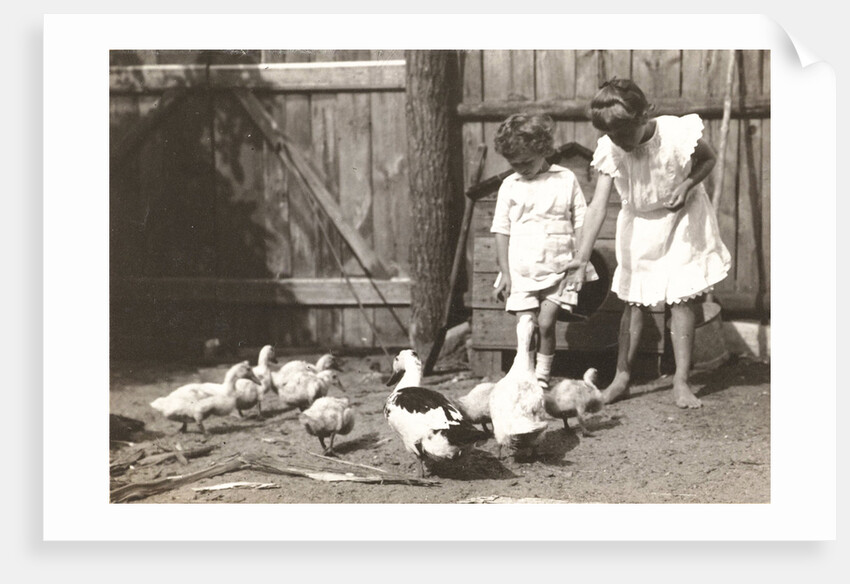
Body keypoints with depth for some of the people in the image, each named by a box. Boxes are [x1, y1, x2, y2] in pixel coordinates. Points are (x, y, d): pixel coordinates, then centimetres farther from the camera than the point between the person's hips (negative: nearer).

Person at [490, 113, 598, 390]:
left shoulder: (565, 180, 3)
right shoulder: (509, 185, 6)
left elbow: (580, 223, 5)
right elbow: (502, 231, 7)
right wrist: (504, 271, 1)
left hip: (558, 270, -1)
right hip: (520, 271, 2)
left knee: (546, 324, -9)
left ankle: (543, 377, 7)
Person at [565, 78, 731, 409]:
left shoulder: (677, 133, -26)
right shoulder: (610, 151, -21)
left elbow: (708, 159, -5)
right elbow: (598, 206, -25)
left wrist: (687, 184, -25)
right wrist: (582, 256, -34)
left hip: (681, 220, -2)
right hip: (639, 225, 2)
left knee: (682, 298, -5)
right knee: (634, 300, 4)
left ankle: (681, 382, 1)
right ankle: (622, 378, 13)